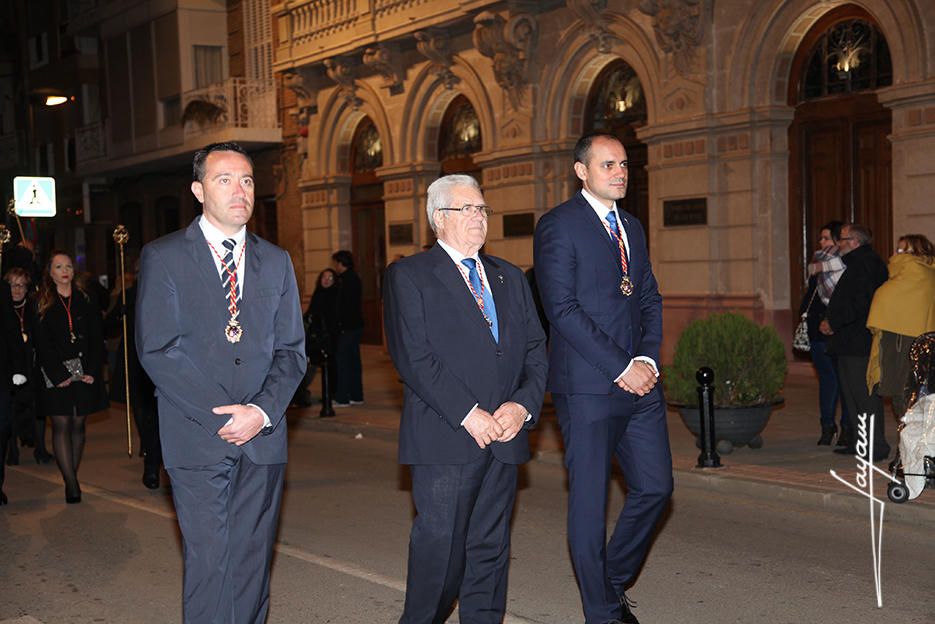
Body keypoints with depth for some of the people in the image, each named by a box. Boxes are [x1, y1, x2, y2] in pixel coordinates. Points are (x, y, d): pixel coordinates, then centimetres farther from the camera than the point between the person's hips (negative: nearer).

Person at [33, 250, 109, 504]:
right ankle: (72, 484, -8)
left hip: (85, 374, 3)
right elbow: (42, 344, -4)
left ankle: (71, 479, 12)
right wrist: (59, 375, -13)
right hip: (56, 375, -3)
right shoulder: (42, 305, 3)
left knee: (78, 424, 5)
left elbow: (97, 339, 6)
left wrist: (93, 371, -7)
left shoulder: (85, 302, 11)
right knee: (61, 425, -6)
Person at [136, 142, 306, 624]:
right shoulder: (163, 257, 1)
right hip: (198, 440, -3)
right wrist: (221, 415, -13)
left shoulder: (276, 261, 13)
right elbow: (156, 350, -7)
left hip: (263, 439, 4)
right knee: (209, 563, -2)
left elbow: (291, 349, 9)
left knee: (253, 561, 9)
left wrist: (263, 411, -8)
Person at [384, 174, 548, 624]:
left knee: (491, 548, 10)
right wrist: (468, 414, -16)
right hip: (445, 437, -5)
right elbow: (412, 357, -10)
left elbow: (536, 350, 13)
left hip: (505, 434, 5)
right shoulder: (408, 276, 0)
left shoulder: (510, 278, 18)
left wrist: (523, 405, -6)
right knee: (441, 545, -3)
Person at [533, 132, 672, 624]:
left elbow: (650, 298, 16)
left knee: (655, 487, 8)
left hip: (639, 380, 7)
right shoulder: (558, 226, -6)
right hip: (587, 385, -7)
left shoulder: (632, 228, 18)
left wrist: (648, 358, -2)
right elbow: (563, 309, -14)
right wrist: (620, 367, -15)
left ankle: (615, 582, 29)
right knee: (590, 502, 1)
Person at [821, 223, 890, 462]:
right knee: (851, 392, 14)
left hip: (859, 344, -11)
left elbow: (859, 305, -23)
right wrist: (830, 321, 9)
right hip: (850, 343, 11)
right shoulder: (856, 264, 19)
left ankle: (876, 446, -4)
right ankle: (857, 442, 21)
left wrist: (834, 323, -15)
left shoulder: (865, 265, -14)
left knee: (865, 394, -8)